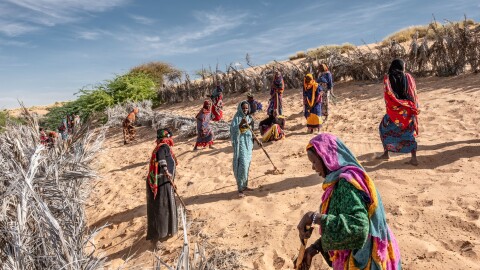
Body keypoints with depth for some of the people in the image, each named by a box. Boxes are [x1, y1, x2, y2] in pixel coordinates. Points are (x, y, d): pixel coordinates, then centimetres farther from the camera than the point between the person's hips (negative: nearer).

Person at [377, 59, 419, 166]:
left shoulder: (388, 78, -5)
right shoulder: (408, 77, 1)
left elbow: (387, 95, -9)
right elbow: (413, 94, 2)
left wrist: (390, 108, 1)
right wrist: (414, 108, 9)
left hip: (395, 110, -2)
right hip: (408, 110, 2)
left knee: (385, 129, 19)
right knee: (409, 133, 10)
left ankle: (386, 153, 20)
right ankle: (414, 158, 4)